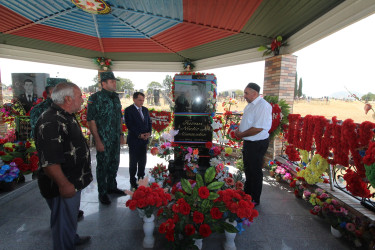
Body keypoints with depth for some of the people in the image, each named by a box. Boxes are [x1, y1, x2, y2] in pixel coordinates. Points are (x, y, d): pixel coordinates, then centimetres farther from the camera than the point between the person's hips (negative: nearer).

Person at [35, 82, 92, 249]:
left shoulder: (67, 117, 7)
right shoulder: (51, 122, -28)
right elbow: (48, 161, -31)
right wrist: (64, 184, -25)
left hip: (73, 182, 10)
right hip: (64, 186, -10)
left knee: (72, 214, 29)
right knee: (64, 221, 12)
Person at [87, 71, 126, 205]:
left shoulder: (116, 97, 10)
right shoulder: (95, 98, -11)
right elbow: (91, 121, -14)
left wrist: (121, 134, 14)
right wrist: (98, 141, -18)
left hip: (116, 139, 7)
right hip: (103, 140, -6)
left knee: (114, 163, 17)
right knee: (103, 165, 6)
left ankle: (112, 187, 36)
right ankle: (102, 193, 23)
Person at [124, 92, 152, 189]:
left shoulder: (145, 110, 11)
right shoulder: (128, 110, -7)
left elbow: (149, 122, 14)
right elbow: (129, 125, -14)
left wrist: (149, 133, -3)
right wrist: (139, 135, -17)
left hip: (144, 139, 5)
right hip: (134, 140, -5)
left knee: (143, 161, 12)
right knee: (133, 161, 5)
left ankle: (141, 178, 27)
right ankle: (133, 181, 18)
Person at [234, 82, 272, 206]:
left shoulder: (263, 106, -21)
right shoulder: (250, 105, 10)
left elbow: (258, 128, -27)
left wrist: (241, 134, -17)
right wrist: (239, 129, 3)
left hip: (257, 144, -9)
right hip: (248, 142, 9)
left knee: (255, 172, 5)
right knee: (248, 170, 22)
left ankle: (255, 200, 24)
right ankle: (247, 194, 41)